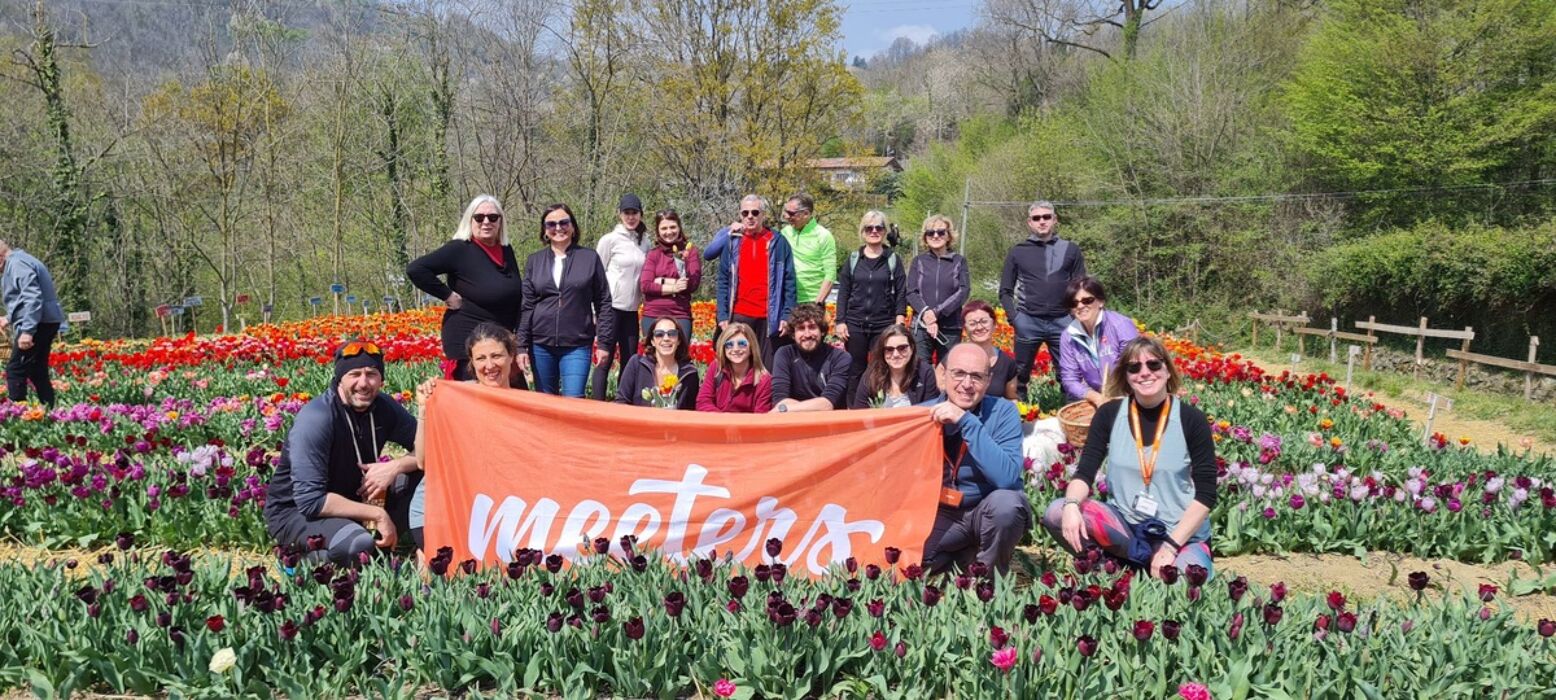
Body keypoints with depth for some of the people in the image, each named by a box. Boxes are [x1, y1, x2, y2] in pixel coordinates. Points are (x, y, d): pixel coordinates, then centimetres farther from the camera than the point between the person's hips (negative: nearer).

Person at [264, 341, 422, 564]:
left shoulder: (383, 407, -6)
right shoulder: (316, 418, -25)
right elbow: (310, 500, -29)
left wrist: (395, 466, -22)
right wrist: (377, 514, -26)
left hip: (344, 502, 6)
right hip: (294, 510, -6)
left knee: (421, 472, -11)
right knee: (358, 546, -36)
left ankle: (385, 543, -1)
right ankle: (304, 551, -6)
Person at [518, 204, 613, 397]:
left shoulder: (590, 258, 2)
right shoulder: (534, 260, 8)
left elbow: (603, 303, 3)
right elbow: (526, 306, 7)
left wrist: (604, 342, -2)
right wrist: (522, 346, 1)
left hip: (577, 345, -2)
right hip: (541, 345, 3)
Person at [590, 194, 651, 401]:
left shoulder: (644, 242, 10)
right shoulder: (610, 240, -3)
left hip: (632, 310, 5)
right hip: (611, 308, -5)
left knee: (630, 362, 7)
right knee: (605, 360, -5)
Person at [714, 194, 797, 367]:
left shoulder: (777, 242, 4)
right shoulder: (732, 242, 9)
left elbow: (789, 282, 2)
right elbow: (723, 281, 8)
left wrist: (787, 315, -5)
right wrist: (722, 315, 0)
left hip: (770, 317, -1)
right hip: (739, 315, 1)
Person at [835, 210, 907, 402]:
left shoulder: (893, 259, 6)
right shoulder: (853, 259, 9)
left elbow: (901, 293, 4)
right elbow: (843, 292, 8)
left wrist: (899, 323, -4)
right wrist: (840, 321, 1)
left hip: (884, 325, -1)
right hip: (855, 324, 1)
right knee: (854, 372, 2)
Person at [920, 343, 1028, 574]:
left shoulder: (1003, 412, -15)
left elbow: (1007, 477, -31)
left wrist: (967, 422, -34)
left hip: (990, 510, -2)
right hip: (942, 513, 2)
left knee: (1005, 502, -36)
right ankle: (965, 556, 9)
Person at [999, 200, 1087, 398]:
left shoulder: (1071, 250, 7)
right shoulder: (1018, 252, 6)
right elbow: (1005, 291, 9)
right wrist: (1014, 318, -3)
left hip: (1062, 322, 0)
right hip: (1028, 322, 0)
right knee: (1020, 374, 6)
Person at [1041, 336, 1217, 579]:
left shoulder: (1191, 419, -6)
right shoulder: (1110, 413, -1)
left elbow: (1206, 494, -7)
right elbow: (1085, 472, -4)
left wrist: (1170, 546, -16)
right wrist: (1071, 506, -27)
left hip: (1181, 533, -3)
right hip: (1123, 521, 3)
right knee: (1057, 513, -24)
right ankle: (1145, 560, -10)